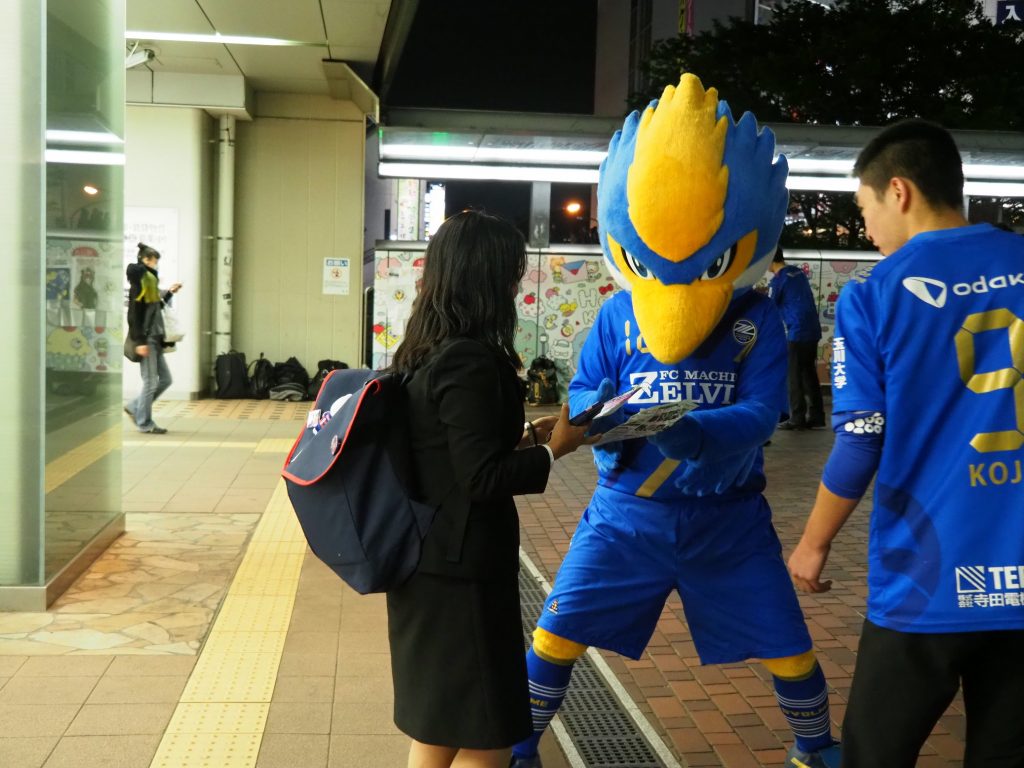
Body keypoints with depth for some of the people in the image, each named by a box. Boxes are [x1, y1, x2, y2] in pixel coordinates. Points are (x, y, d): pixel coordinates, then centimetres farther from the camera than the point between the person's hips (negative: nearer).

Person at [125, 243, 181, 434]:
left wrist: (169, 294, 17)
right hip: (146, 340, -9)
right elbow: (134, 314, -17)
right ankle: (144, 423, 8)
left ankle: (135, 408, 21)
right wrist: (140, 341, -20)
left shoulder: (150, 282, 15)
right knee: (150, 381, -2)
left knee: (165, 379, 12)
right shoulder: (138, 284, -12)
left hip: (155, 339, 9)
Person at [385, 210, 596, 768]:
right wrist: (552, 449, -11)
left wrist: (520, 435, 10)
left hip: (426, 560, 10)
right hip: (460, 568, -10)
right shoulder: (472, 360, -21)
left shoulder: (422, 351, 7)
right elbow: (481, 477, -22)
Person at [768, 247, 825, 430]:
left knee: (794, 377, 0)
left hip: (797, 332, -7)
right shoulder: (798, 272, 12)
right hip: (813, 330, 8)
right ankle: (816, 416, 14)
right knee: (809, 374, 12)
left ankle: (797, 418, 1)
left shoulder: (778, 280, -10)